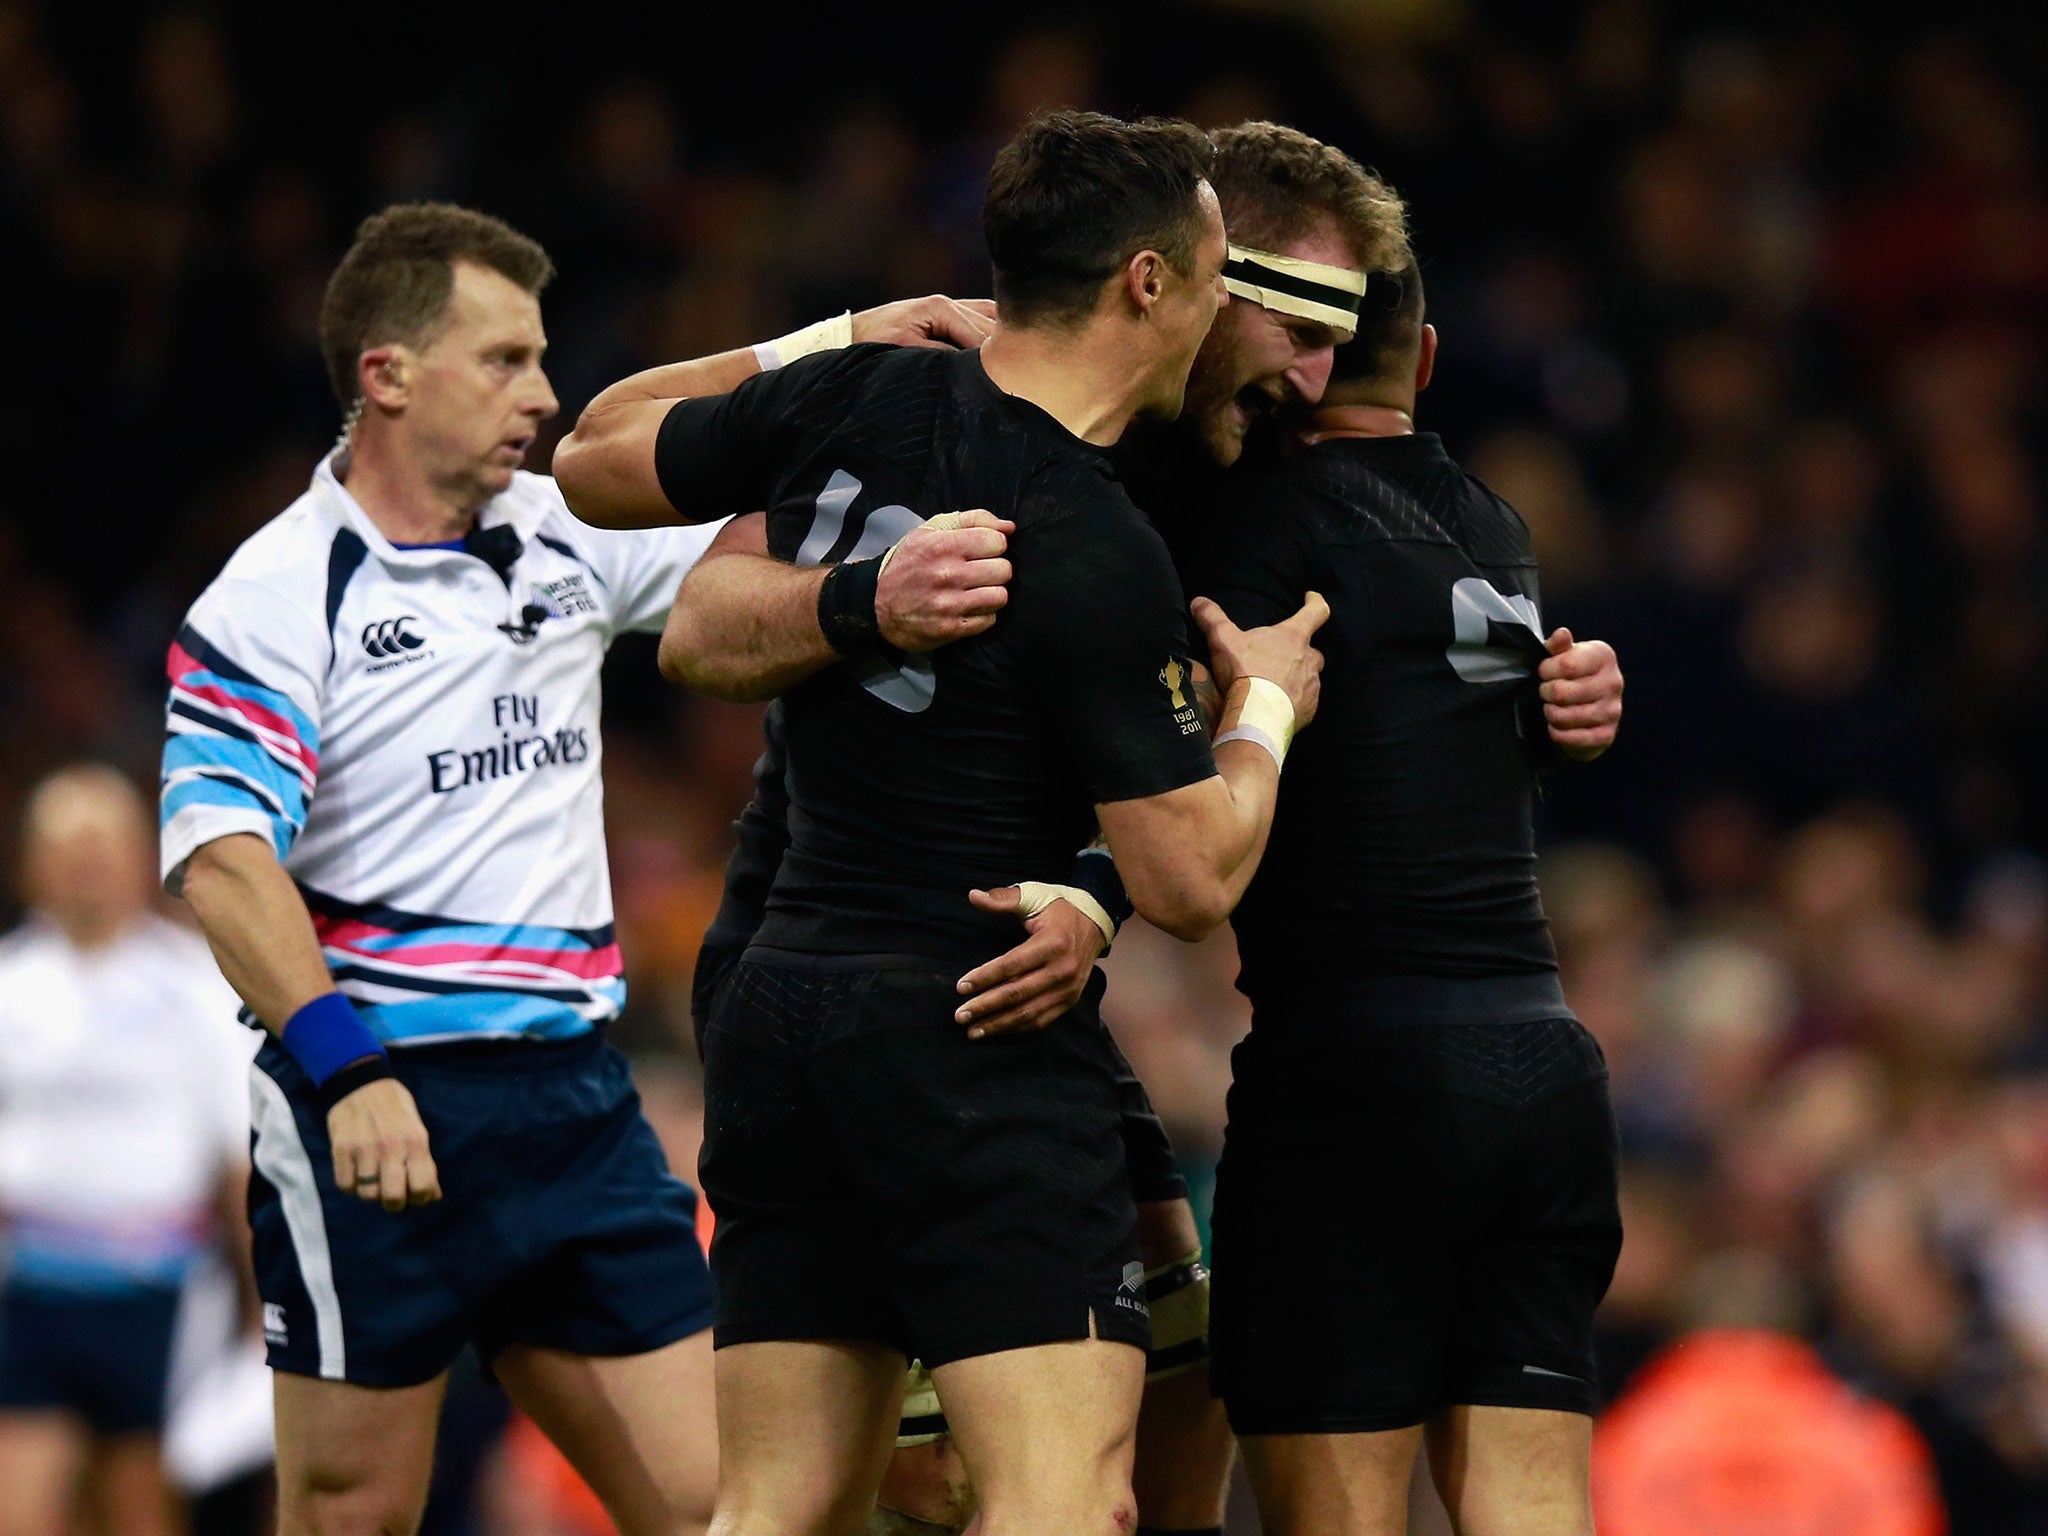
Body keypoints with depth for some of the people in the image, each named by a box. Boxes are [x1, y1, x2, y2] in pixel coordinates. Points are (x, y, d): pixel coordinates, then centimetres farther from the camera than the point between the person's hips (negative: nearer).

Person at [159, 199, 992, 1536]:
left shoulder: (570, 541, 11)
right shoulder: (278, 594, -7)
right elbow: (222, 861, -16)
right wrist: (350, 1070, -27)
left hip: (576, 1095, 6)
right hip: (378, 1120, -6)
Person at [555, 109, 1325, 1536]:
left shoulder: (851, 401, 2)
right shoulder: (1101, 558, -16)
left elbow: (592, 465, 20)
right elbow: (1190, 880, -13)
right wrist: (1265, 707, 6)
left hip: (780, 1008, 7)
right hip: (985, 1043, -7)